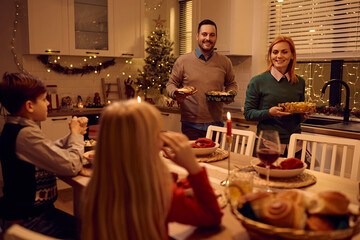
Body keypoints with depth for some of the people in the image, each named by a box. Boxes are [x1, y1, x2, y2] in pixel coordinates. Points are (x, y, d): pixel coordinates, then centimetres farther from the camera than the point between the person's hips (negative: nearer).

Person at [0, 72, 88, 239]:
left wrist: (73, 134, 3)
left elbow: (52, 151, 16)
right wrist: (76, 134, -10)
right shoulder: (26, 134, -26)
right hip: (29, 221, -10)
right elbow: (72, 166, -27)